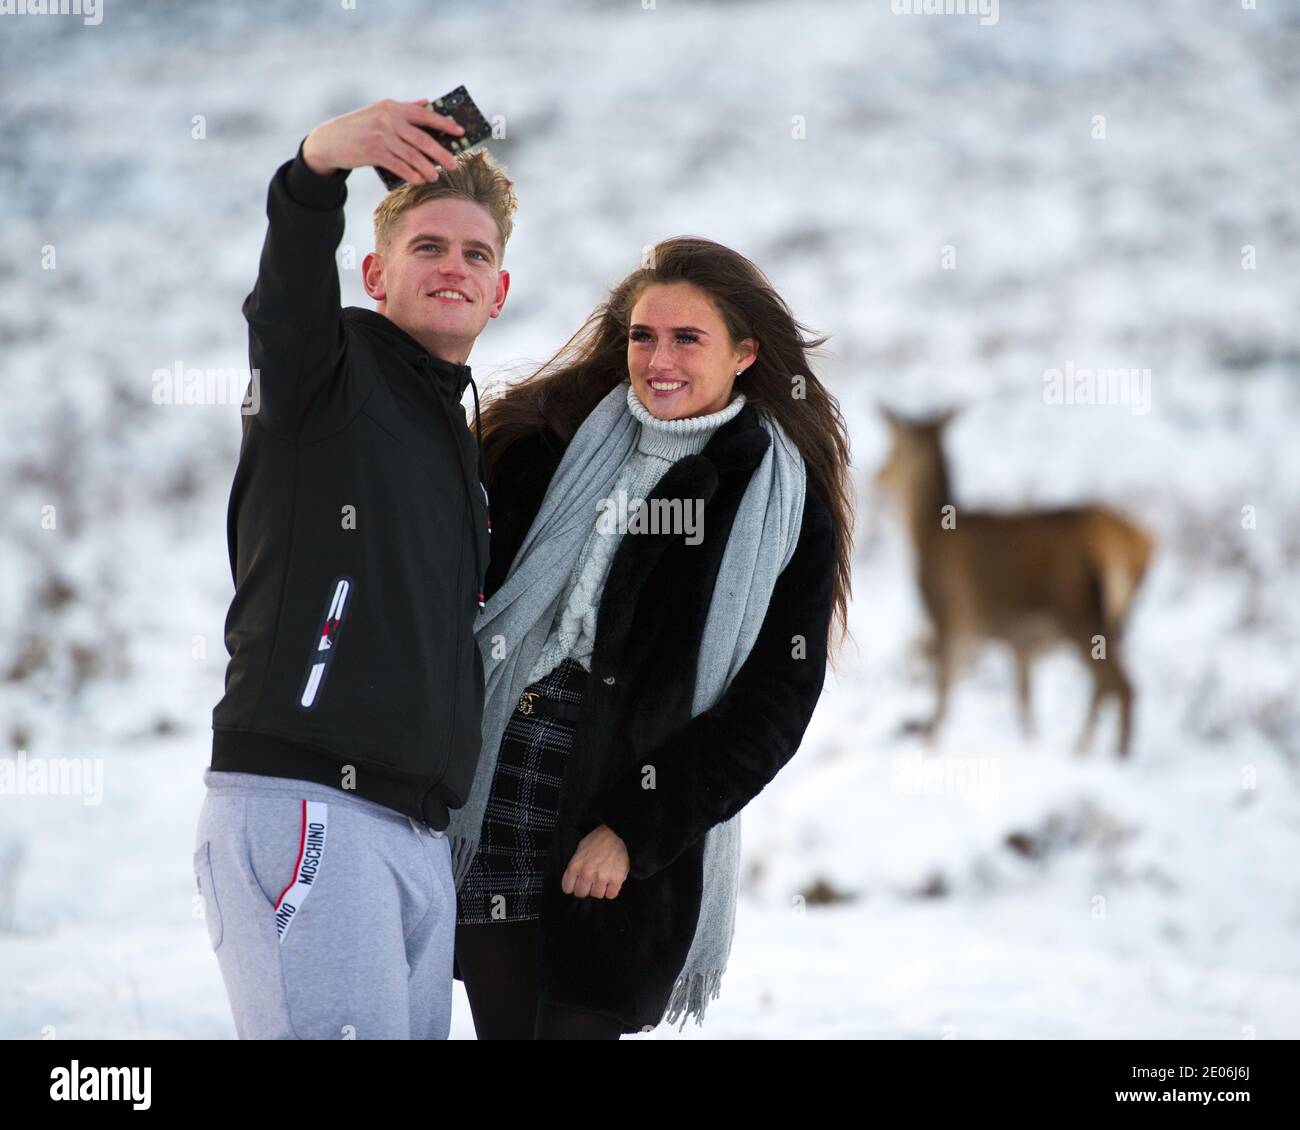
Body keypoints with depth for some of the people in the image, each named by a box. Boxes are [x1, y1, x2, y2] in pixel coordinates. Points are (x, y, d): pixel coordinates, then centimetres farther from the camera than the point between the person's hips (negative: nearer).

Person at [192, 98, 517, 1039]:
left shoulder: (466, 447, 26)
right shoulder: (330, 372, 4)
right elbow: (288, 292, -20)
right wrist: (320, 166, -41)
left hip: (420, 837, 8)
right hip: (302, 803, -8)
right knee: (341, 1032, -19)